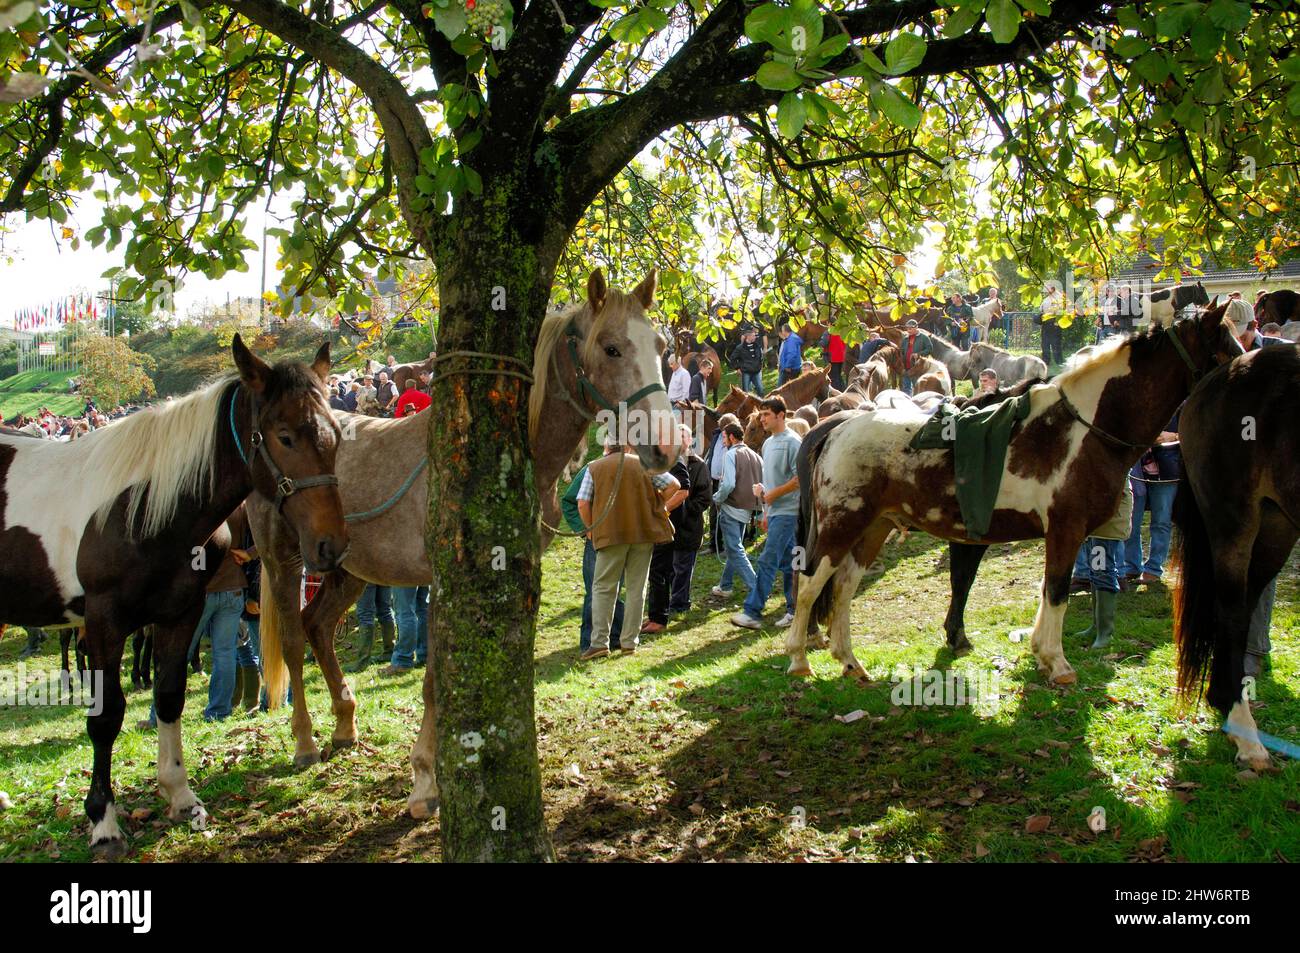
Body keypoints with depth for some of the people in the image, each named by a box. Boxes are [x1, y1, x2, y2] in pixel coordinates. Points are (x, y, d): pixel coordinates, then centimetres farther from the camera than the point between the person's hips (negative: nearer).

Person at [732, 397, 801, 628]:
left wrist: (774, 494, -15)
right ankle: (795, 609, 17)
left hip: (786, 511, -9)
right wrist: (761, 490, 7)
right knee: (787, 562, 12)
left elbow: (801, 478, -17)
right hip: (774, 511, 9)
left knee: (767, 562, -12)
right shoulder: (768, 443, 17)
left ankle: (752, 612, -13)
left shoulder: (792, 442, -11)